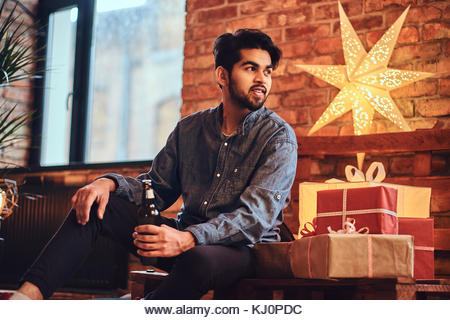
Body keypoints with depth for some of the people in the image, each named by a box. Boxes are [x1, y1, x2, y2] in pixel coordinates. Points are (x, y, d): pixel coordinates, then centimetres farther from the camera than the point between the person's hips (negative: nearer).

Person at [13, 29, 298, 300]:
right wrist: (110, 183, -9)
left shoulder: (279, 136, -8)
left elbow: (255, 216, -20)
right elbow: (157, 189, 14)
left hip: (241, 249, -5)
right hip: (187, 234, 5)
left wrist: (187, 240, -35)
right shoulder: (189, 129, 9)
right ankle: (30, 294, -24)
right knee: (95, 205, -9)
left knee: (200, 259, -40)